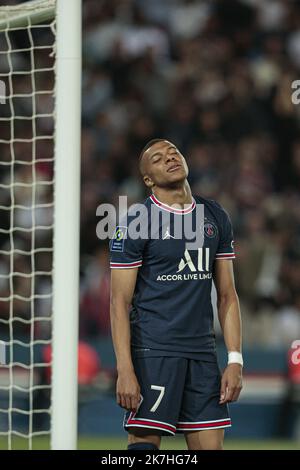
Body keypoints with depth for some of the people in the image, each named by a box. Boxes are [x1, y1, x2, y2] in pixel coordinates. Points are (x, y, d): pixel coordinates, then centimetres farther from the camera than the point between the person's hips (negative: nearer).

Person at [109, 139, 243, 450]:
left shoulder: (215, 218, 13)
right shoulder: (136, 223, -4)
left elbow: (227, 295, 15)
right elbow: (120, 301, -7)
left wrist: (235, 360, 5)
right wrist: (125, 371, -16)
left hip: (202, 354, 5)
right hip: (152, 352, -5)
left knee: (210, 445, 1)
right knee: (145, 442, -10)